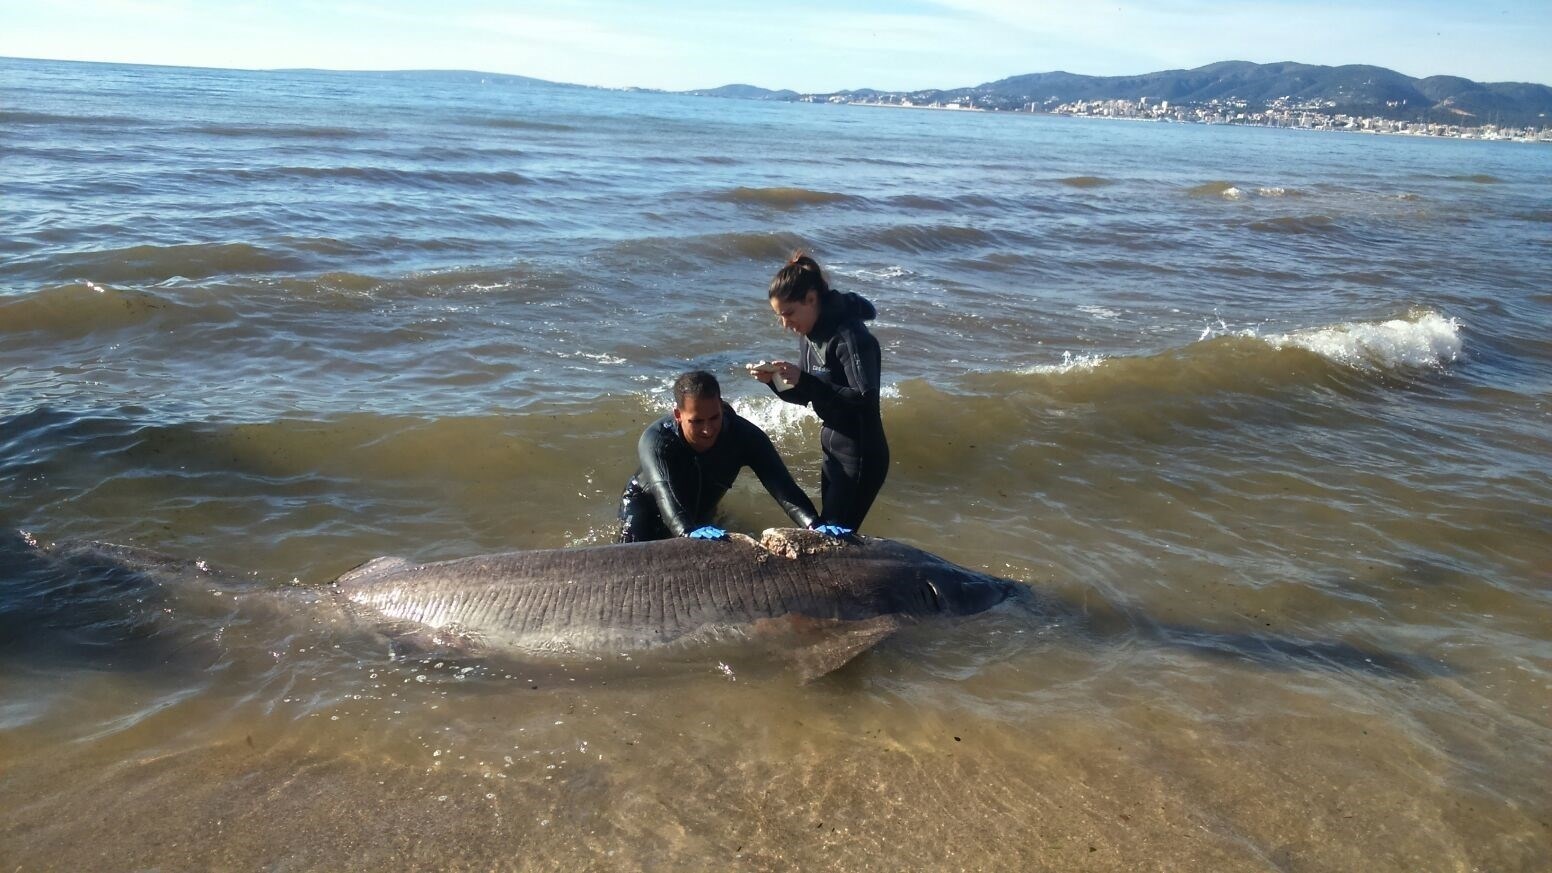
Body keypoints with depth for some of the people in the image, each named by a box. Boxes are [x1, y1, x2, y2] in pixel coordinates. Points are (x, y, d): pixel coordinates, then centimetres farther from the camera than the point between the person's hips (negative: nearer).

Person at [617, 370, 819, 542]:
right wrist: (688, 531, -75)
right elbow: (663, 493, -55)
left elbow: (782, 485, -41)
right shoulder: (655, 440, -39)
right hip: (646, 505, -4)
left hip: (701, 513, 4)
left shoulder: (744, 436, -32)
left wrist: (813, 525, -59)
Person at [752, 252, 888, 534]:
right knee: (827, 532, 16)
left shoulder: (849, 336, -21)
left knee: (832, 536, -5)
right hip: (833, 450, 9)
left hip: (860, 457, -9)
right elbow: (804, 396, 13)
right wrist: (774, 381, -8)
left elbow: (865, 400, -27)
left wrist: (803, 379, -28)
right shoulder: (810, 334, 5)